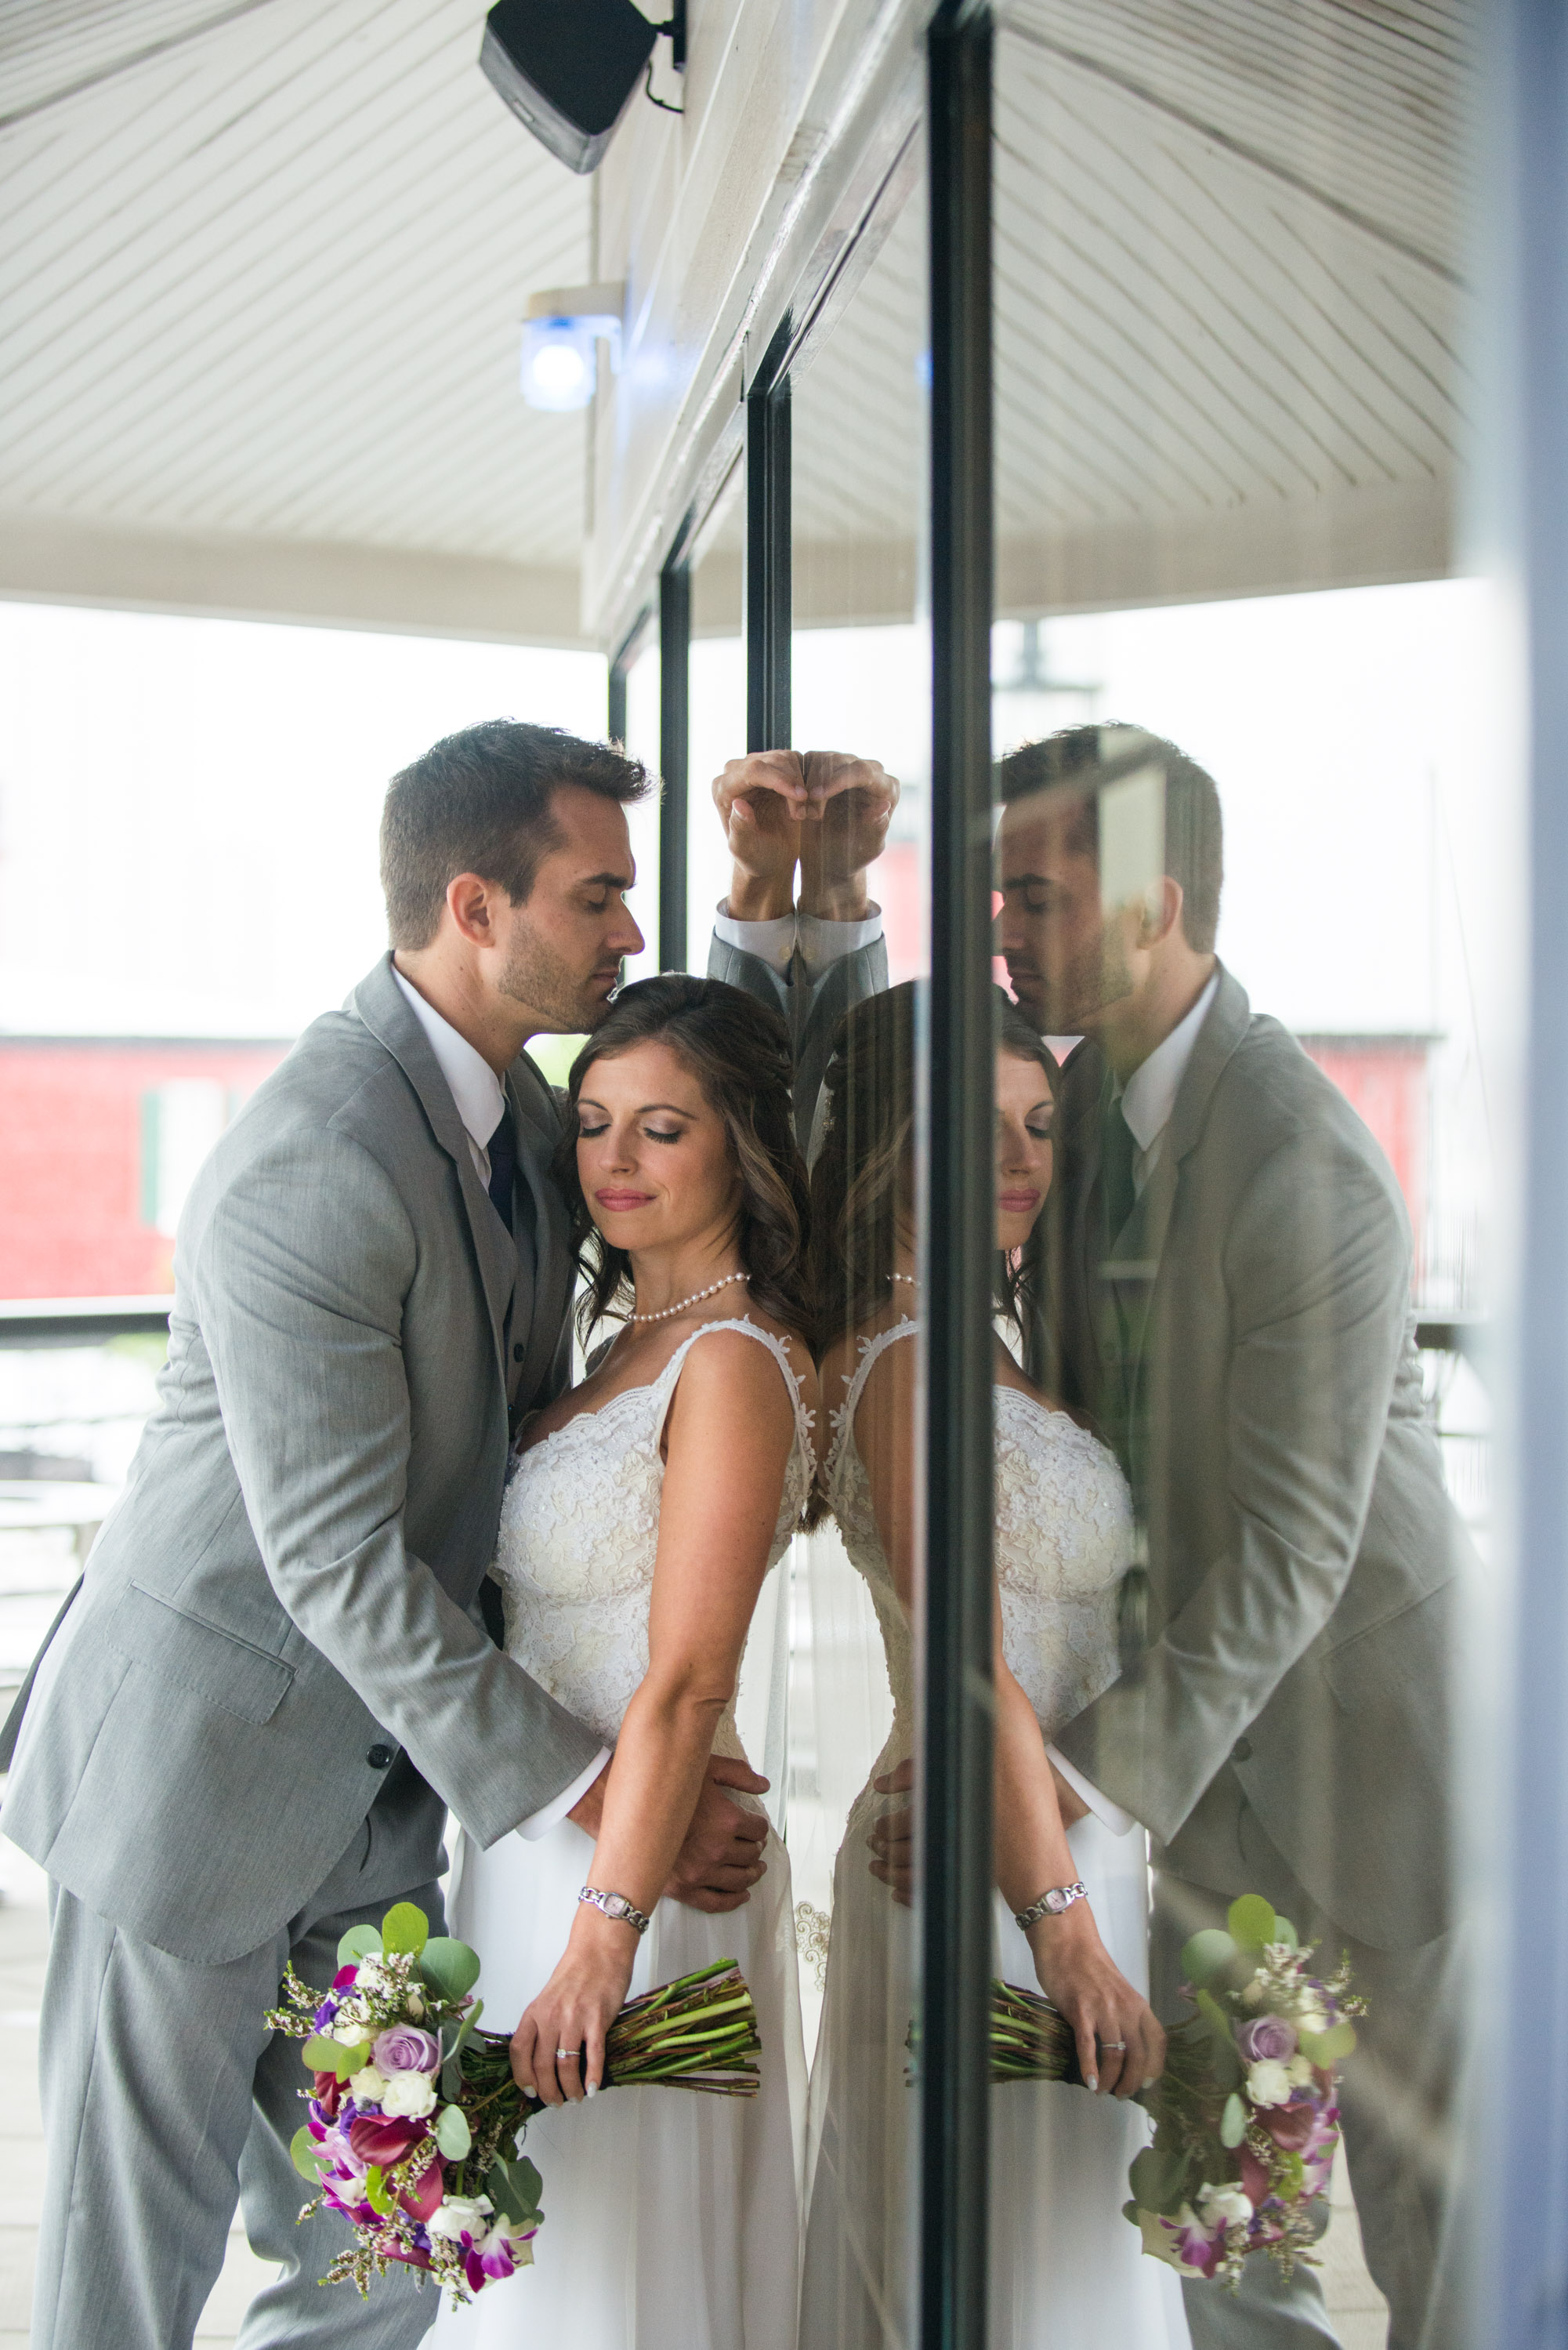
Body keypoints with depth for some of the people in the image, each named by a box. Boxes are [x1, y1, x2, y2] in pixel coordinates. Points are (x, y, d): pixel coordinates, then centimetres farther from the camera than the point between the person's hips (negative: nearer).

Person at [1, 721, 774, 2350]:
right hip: (207, 1761, -8)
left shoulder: (517, 1100, 2)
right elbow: (339, 1562, -25)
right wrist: (586, 1788, -21)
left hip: (378, 1770, 8)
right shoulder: (309, 1172, -26)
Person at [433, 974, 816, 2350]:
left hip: (630, 1861, -9)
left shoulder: (733, 1363, -18)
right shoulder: (632, 1346, 11)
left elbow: (687, 1684, -23)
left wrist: (602, 1940, -25)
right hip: (536, 1845, 9)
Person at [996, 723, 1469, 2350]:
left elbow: (1293, 1544, -26)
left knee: (1427, 2177, 8)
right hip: (1204, 1695, 7)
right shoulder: (1086, 1090, -1)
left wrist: (1109, 1772, -26)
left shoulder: (1308, 1169, -26)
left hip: (1353, 1710, -7)